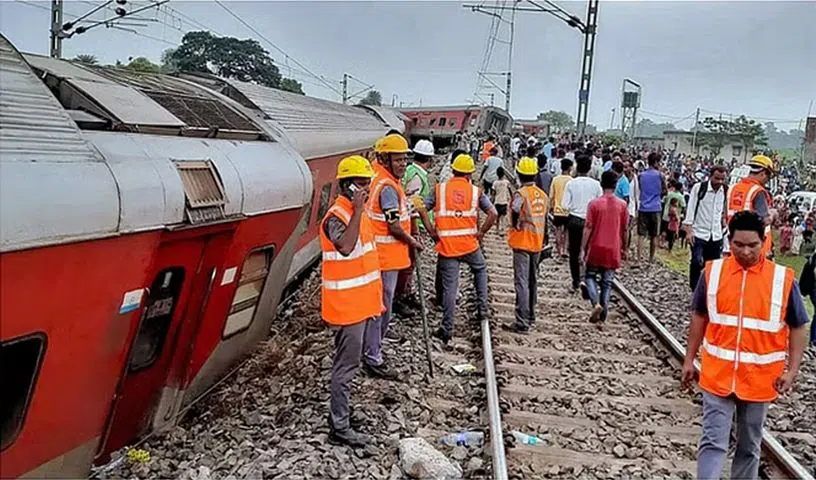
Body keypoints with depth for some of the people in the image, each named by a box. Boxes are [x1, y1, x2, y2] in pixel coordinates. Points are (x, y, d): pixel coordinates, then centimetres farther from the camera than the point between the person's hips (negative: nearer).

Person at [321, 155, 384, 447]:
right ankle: (339, 428, 7)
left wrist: (372, 300, 21)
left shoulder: (358, 213, 12)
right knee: (346, 364, -3)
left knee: (347, 362, 18)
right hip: (345, 305, -9)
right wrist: (358, 210, -32)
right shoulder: (336, 216, -17)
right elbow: (346, 247, -38)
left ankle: (339, 412, 30)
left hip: (359, 303, 9)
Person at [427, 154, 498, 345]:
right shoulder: (475, 191, 2)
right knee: (480, 270, 30)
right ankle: (482, 307, 27)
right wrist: (481, 233, 4)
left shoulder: (440, 189, 2)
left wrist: (433, 232, 1)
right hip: (469, 244, 0)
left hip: (446, 245, 0)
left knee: (449, 287, 4)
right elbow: (493, 214, -5)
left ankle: (447, 329, 6)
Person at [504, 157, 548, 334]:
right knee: (532, 281, 17)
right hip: (537, 243, 7)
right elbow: (544, 219, 12)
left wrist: (514, 228, -2)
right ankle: (530, 317, 29)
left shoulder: (520, 194, -15)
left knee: (521, 282, -7)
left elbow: (515, 218, -21)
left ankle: (522, 323, -9)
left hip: (522, 243, -7)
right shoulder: (543, 195, 6)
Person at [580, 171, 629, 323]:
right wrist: (624, 249, 14)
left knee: (590, 276, 13)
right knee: (607, 282, 9)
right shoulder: (622, 205, -2)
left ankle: (596, 304, -10)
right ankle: (603, 314, 8)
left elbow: (588, 228, -9)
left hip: (596, 248, -2)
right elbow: (625, 229, 3)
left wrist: (583, 249, -4)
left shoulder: (594, 204, -8)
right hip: (613, 250, 2)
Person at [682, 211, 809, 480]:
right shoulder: (713, 272, -4)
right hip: (717, 375, 0)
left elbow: (798, 328, 1)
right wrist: (689, 359, 7)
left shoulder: (783, 278, -8)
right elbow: (699, 317, 7)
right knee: (713, 443, 0)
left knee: (749, 447, 15)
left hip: (760, 379, 0)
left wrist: (792, 371, -8)